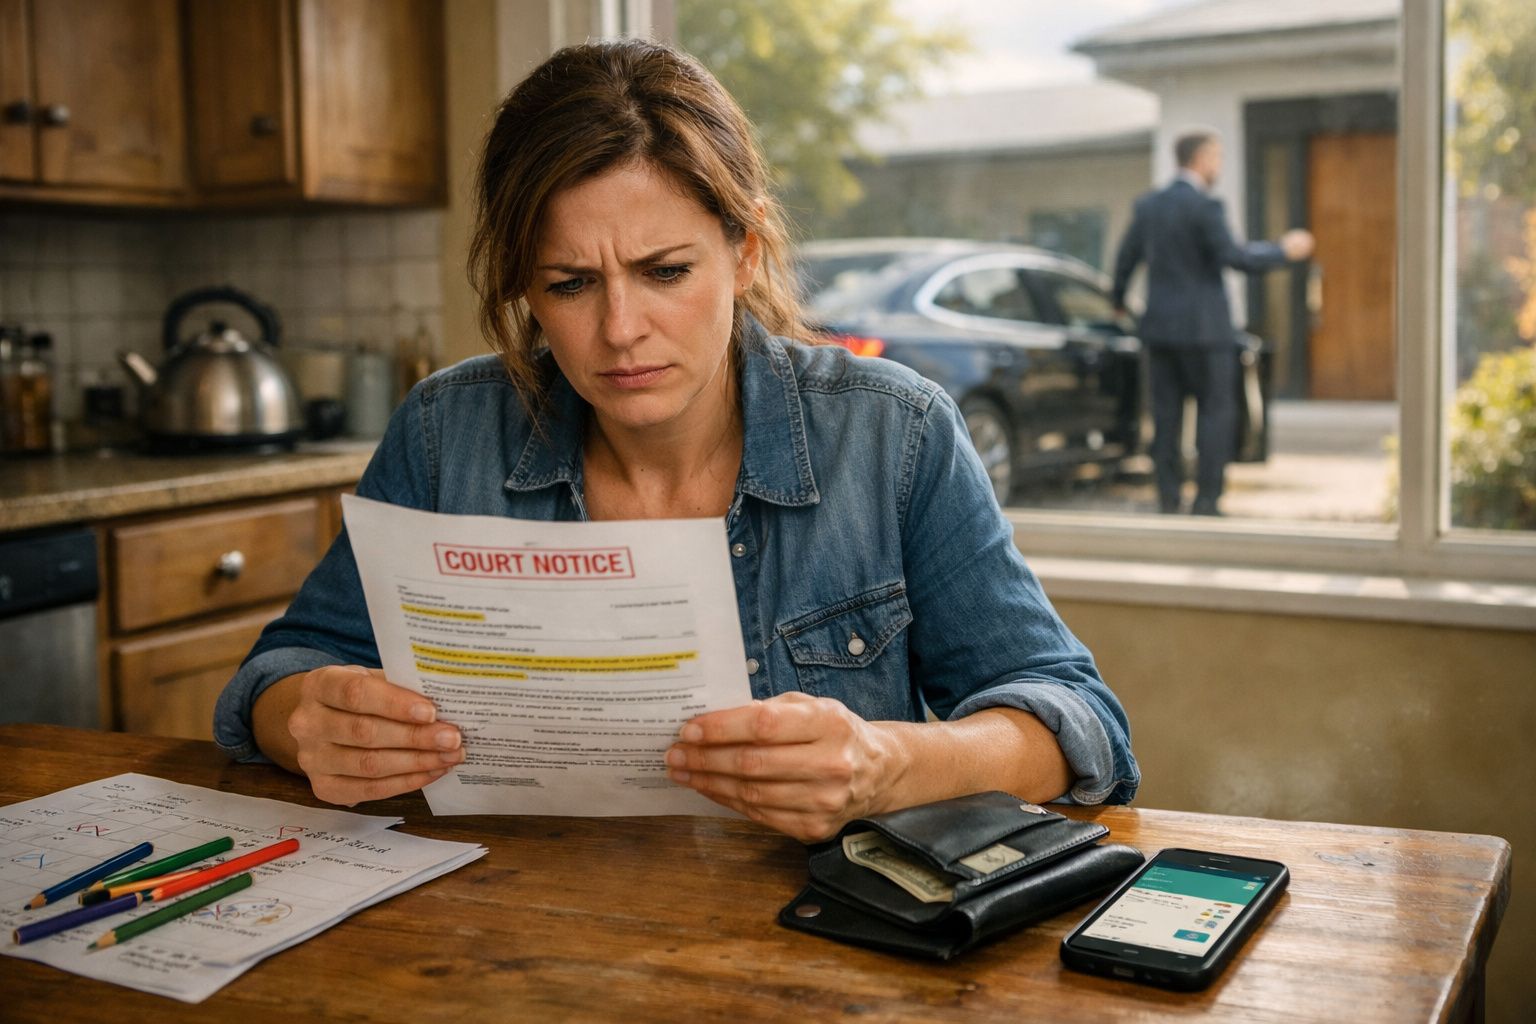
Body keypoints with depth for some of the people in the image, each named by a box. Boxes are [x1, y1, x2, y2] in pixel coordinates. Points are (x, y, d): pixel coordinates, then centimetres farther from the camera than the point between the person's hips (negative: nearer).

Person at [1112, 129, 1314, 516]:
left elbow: (1125, 259, 14)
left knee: (1166, 416, 7)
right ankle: (1206, 500, -2)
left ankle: (1168, 500, 8)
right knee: (1216, 411, 1)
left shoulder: (1148, 205, 8)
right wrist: (1284, 251, 0)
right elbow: (1234, 258, -15)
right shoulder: (1205, 206, -13)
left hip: (1159, 325, 6)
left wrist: (1119, 301, 31)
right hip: (1203, 326, -6)